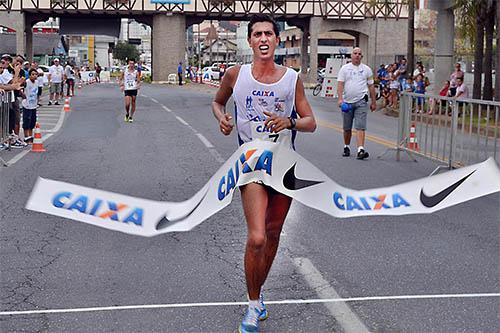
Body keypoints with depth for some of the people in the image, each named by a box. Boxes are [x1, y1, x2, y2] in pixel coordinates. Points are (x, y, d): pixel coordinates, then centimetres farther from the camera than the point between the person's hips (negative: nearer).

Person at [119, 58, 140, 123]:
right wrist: (121, 85, 0)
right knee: (127, 104, -11)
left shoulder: (136, 72, 3)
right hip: (127, 89, 0)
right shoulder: (124, 71, 6)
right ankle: (127, 114, 16)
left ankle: (131, 117, 16)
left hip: (134, 89, 0)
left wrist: (138, 84, -21)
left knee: (133, 104, 3)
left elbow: (138, 81, 0)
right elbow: (120, 79, 15)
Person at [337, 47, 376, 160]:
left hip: (361, 102, -1)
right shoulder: (345, 68, 5)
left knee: (360, 127, -12)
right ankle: (346, 147, 29)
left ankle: (361, 150, -19)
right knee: (347, 128, 12)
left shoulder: (366, 69, 8)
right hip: (347, 102, 1)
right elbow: (340, 85, -3)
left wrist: (373, 102, 10)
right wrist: (340, 98, -16)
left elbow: (371, 86, 11)